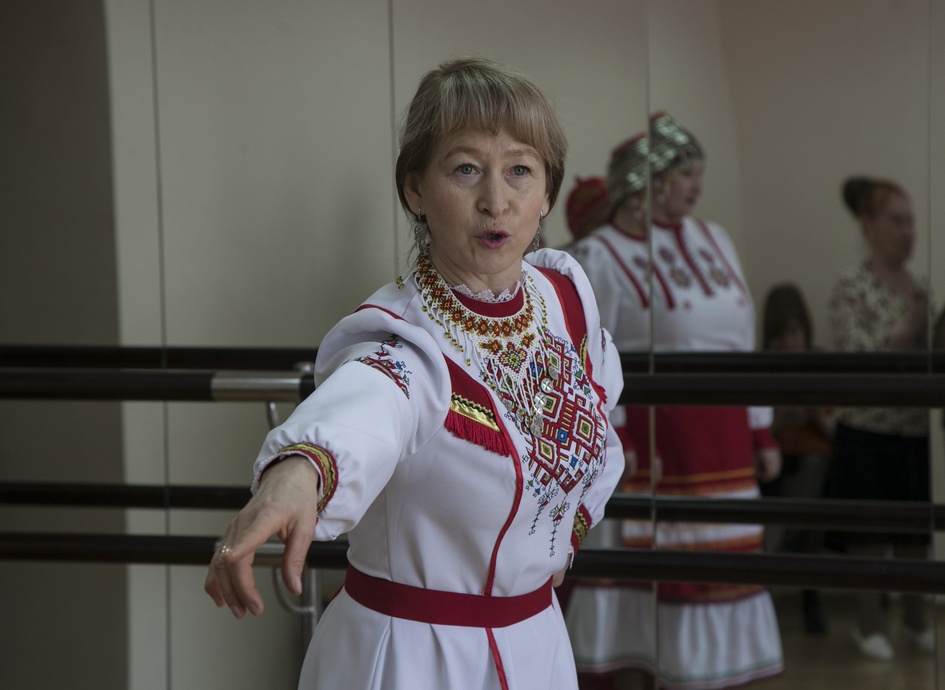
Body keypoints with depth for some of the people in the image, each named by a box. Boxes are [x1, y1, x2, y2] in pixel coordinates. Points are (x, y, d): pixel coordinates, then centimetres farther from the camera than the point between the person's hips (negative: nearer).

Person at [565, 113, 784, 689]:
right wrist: (612, 441, -18)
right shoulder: (601, 257, -6)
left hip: (722, 436, 6)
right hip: (648, 438, -6)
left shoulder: (714, 241, 13)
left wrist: (762, 434, 13)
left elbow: (745, 344, 15)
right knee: (636, 574, 0)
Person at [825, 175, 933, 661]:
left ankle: (915, 618, 23)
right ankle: (869, 623, 16)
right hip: (868, 432, -5)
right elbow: (853, 355, -19)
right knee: (869, 532, 4)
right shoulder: (852, 286, -10)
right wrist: (906, 332, -25)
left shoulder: (919, 288, 8)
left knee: (917, 532, 11)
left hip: (917, 430, 5)